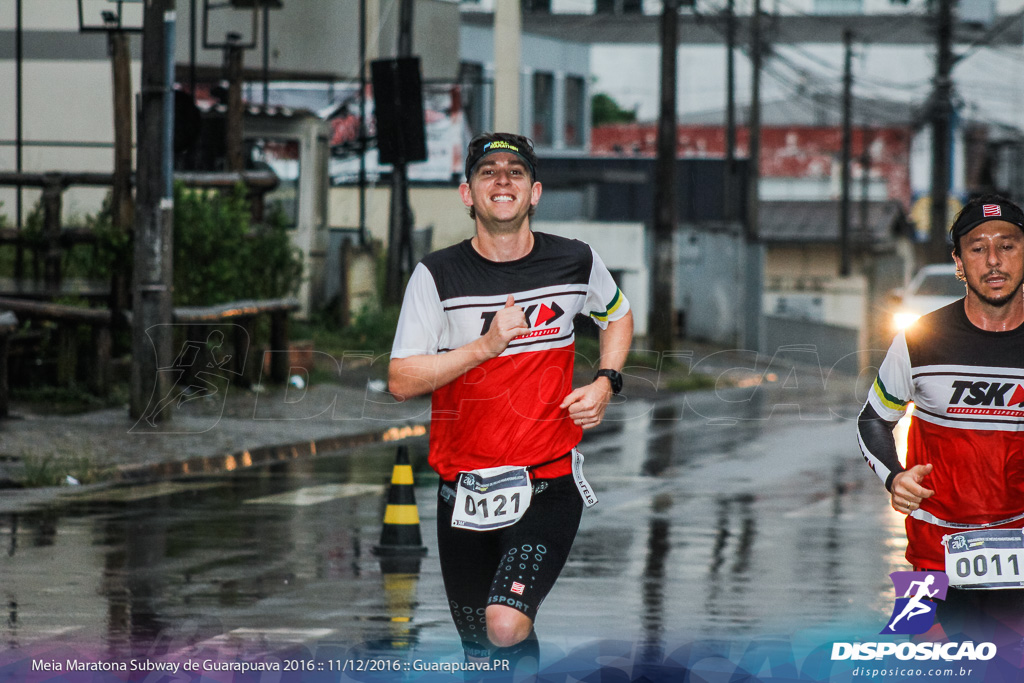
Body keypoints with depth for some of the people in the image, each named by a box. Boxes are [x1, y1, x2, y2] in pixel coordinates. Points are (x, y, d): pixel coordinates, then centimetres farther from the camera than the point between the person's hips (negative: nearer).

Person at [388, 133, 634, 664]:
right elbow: (401, 381, -9)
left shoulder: (576, 262, 0)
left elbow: (617, 316, 22)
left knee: (506, 626, -24)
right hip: (464, 493, 1)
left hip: (549, 484, -1)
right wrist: (486, 345, -18)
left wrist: (605, 383, 4)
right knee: (479, 647, 12)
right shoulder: (436, 275, -5)